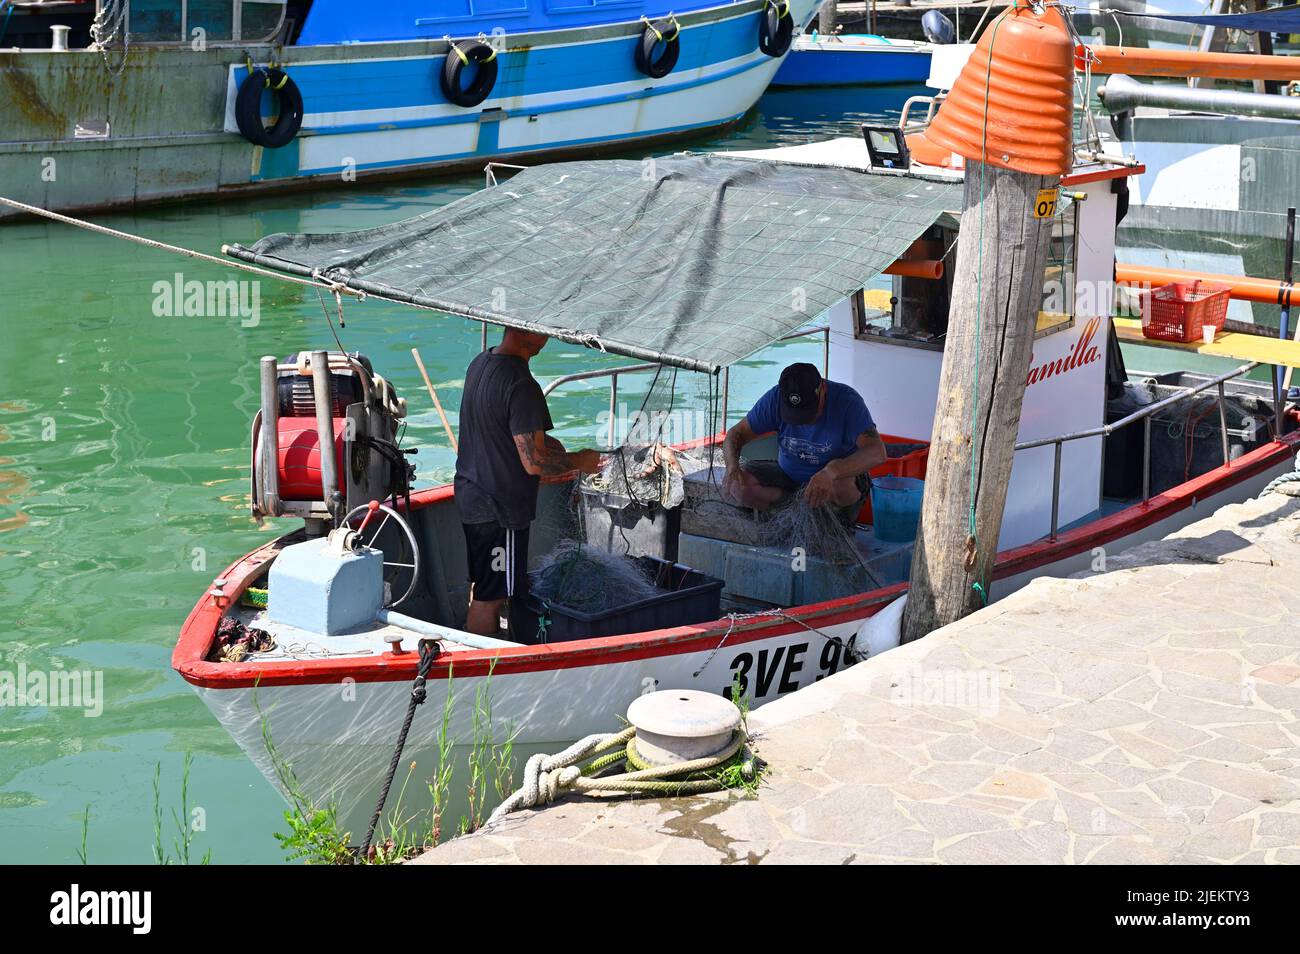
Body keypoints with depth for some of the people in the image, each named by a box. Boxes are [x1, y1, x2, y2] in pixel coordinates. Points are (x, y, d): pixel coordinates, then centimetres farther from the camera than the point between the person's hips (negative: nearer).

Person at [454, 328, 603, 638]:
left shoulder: (480, 363, 4)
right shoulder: (521, 386, -26)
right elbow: (534, 463, -26)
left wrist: (542, 440, 8)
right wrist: (578, 461, -9)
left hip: (470, 493, 10)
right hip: (500, 508, -10)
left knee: (482, 588, 22)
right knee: (490, 598, 2)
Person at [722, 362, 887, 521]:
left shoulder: (847, 400, -25)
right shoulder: (775, 399, -15)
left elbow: (877, 452, -37)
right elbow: (736, 434, -9)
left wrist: (832, 471, -54)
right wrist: (732, 466, -33)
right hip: (787, 473, 4)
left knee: (841, 485, -39)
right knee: (735, 484, -20)